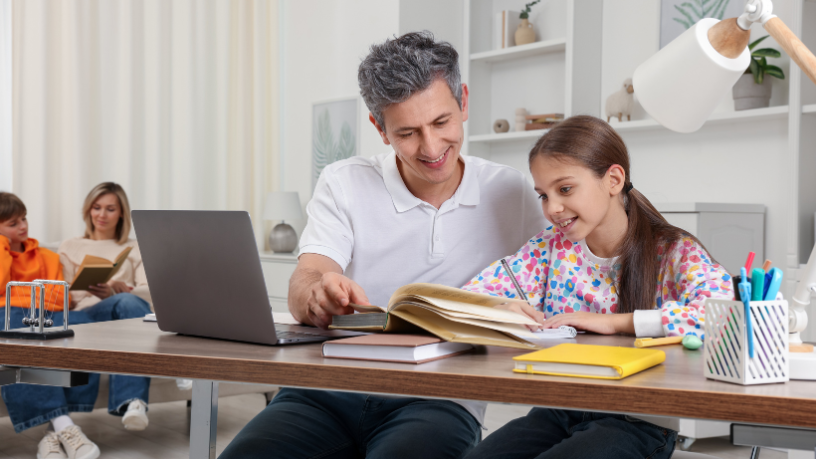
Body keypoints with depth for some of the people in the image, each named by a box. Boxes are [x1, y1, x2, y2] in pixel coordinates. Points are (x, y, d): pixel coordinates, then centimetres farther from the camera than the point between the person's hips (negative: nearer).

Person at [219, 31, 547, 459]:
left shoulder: (511, 194, 8)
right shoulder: (343, 184, 7)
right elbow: (303, 286, -6)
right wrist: (320, 294, -31)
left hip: (440, 397, -1)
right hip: (330, 391, 1)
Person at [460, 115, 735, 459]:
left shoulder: (675, 253, -6)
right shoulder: (552, 247, 6)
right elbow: (470, 297, 6)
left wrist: (614, 322, -24)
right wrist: (502, 310, -17)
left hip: (636, 419, -4)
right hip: (557, 411, 4)